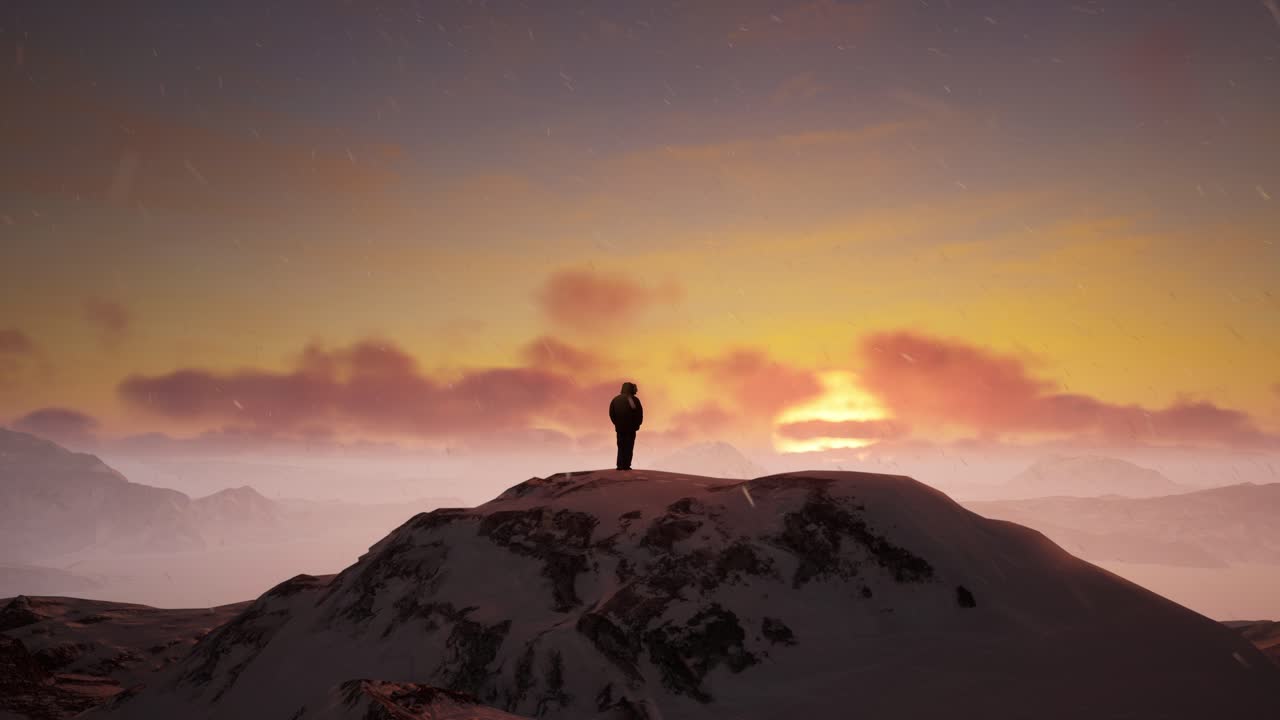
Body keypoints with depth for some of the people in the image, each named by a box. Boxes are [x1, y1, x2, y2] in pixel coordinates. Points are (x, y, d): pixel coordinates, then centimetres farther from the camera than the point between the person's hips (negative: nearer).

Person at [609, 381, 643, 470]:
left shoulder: (616, 399, 4)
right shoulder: (634, 400, -8)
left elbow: (611, 413, 2)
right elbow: (640, 413, -9)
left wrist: (617, 423, 10)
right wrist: (637, 424, 4)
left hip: (619, 427, 3)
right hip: (631, 427, -3)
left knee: (621, 446, 12)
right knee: (629, 446, 3)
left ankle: (620, 465, 7)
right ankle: (626, 465, -2)